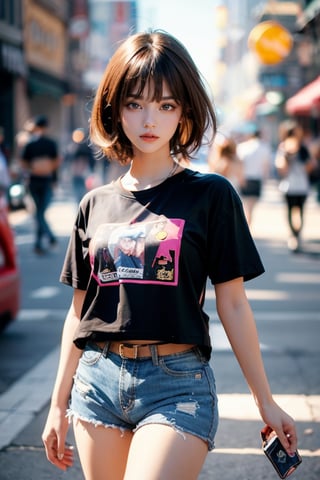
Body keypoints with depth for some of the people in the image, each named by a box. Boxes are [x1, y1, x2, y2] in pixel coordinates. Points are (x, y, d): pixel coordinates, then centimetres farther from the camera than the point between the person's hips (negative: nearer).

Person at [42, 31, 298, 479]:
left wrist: (266, 402, 1)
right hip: (98, 380, 4)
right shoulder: (96, 204, 9)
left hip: (178, 383, -4)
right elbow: (80, 311, 13)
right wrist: (58, 404, 13)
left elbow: (233, 304, 0)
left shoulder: (211, 195, -1)